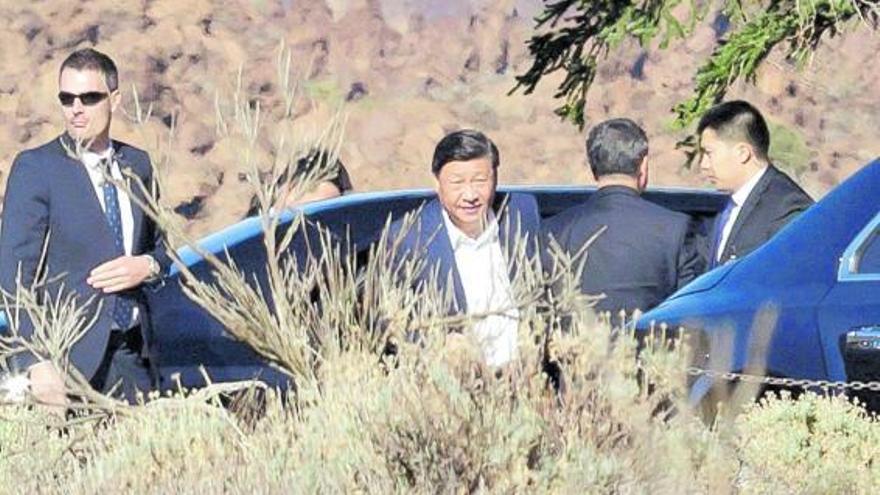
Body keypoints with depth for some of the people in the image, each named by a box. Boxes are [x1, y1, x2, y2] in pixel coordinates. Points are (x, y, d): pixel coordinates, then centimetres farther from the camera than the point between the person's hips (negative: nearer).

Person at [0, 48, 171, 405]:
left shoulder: (136, 164, 11)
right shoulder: (34, 168, -4)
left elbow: (161, 244, 23)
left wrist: (147, 265, -3)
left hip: (132, 353, 4)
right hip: (70, 354, -4)